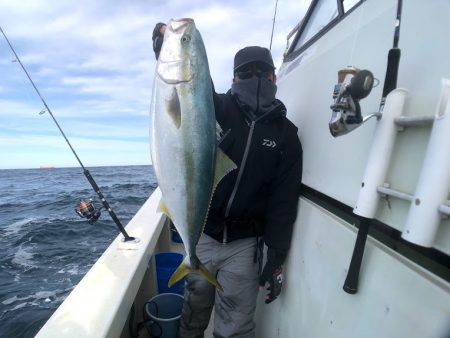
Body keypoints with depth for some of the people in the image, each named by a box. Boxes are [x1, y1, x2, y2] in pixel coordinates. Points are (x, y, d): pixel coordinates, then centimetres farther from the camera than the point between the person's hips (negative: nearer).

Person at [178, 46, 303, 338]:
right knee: (194, 314, 19)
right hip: (200, 234, 1)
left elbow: (284, 201, -1)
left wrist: (277, 257, -3)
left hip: (244, 245, 0)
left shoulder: (286, 134, 0)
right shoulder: (216, 108, -2)